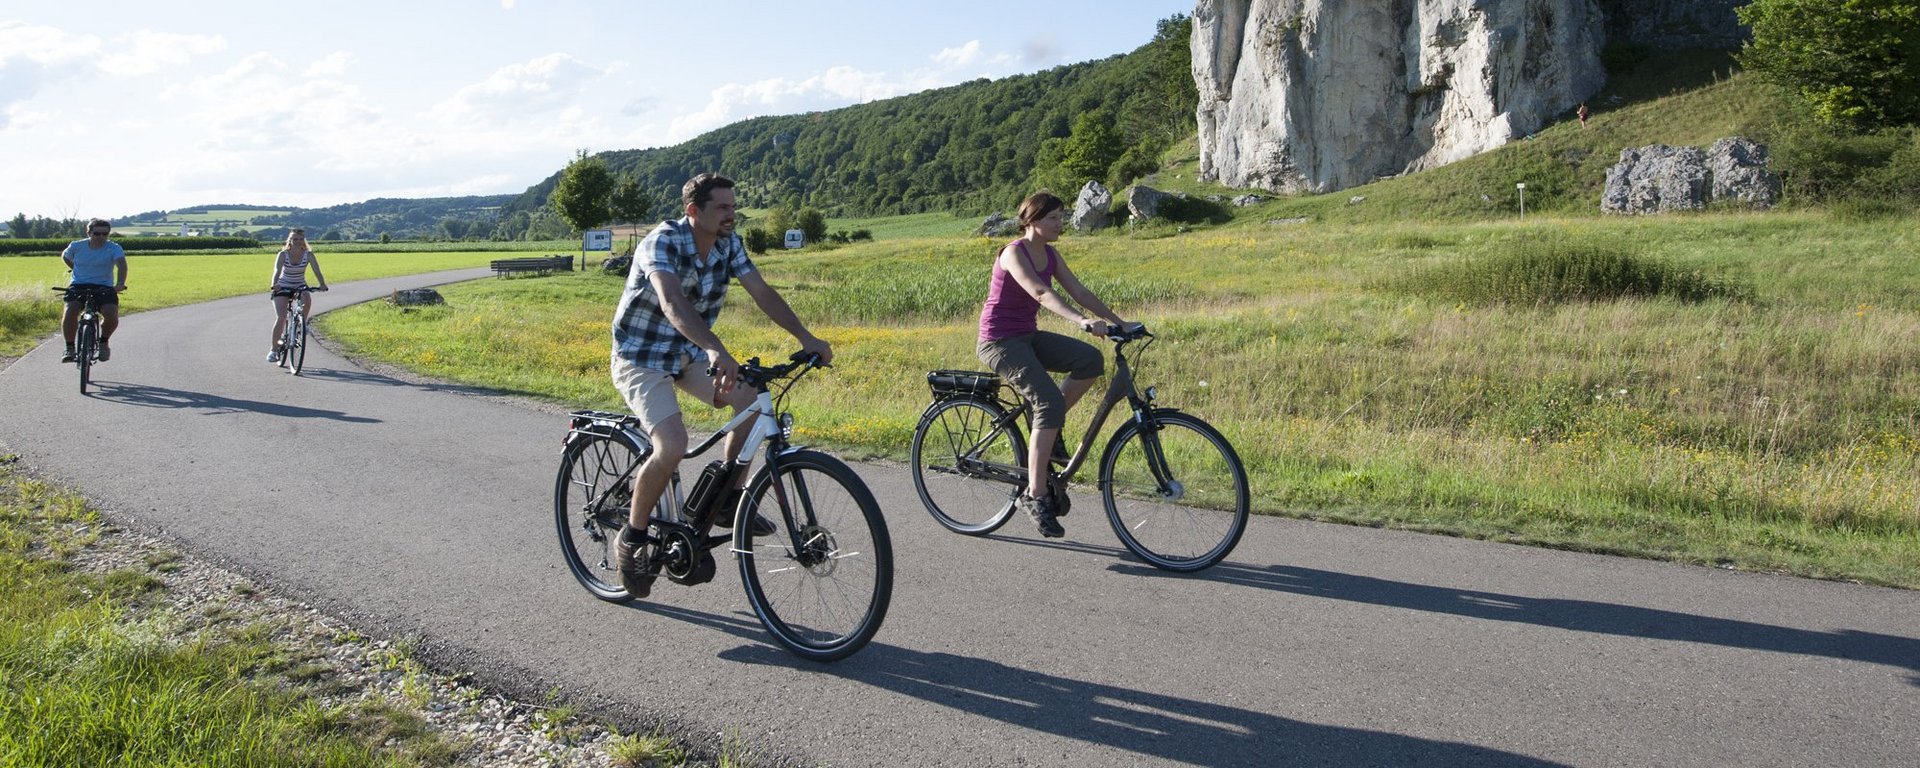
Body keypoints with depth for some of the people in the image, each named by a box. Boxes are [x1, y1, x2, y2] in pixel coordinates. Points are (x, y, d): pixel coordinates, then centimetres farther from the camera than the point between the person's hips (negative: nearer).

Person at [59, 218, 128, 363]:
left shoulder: (114, 248, -6)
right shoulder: (76, 246, 2)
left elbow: (121, 264, -25)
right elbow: (64, 256, 25)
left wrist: (120, 283, -43)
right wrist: (77, 270, 17)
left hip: (104, 287, -1)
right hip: (78, 285, 1)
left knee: (111, 315, -26)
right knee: (70, 312, -25)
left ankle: (103, 342, 5)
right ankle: (69, 348, -8)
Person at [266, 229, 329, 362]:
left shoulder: (308, 254, -12)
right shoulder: (283, 255, -16)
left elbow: (317, 270, -24)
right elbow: (277, 271, -30)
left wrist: (322, 284, -44)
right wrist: (274, 285, -50)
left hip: (300, 286, 1)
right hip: (283, 287, -1)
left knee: (307, 298, -35)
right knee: (281, 318, -15)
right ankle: (274, 349, -2)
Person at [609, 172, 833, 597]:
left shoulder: (729, 243, -3)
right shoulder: (663, 241, -25)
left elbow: (762, 291, -7)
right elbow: (672, 302, -42)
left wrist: (806, 338, -19)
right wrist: (716, 350, -57)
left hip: (687, 355, 7)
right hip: (640, 358, -7)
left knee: (751, 396, -16)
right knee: (672, 447, -25)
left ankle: (730, 499, 0)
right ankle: (631, 538, -2)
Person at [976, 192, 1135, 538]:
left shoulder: (1051, 255, 7)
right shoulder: (1014, 253, -18)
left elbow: (1079, 292, 4)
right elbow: (1041, 293, -33)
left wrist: (1118, 322, -7)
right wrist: (1083, 321, -46)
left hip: (1029, 337, 8)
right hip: (999, 341, -8)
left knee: (1091, 360, -15)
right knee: (1049, 402, -23)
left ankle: (1049, 430, 2)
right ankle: (1035, 495, -16)